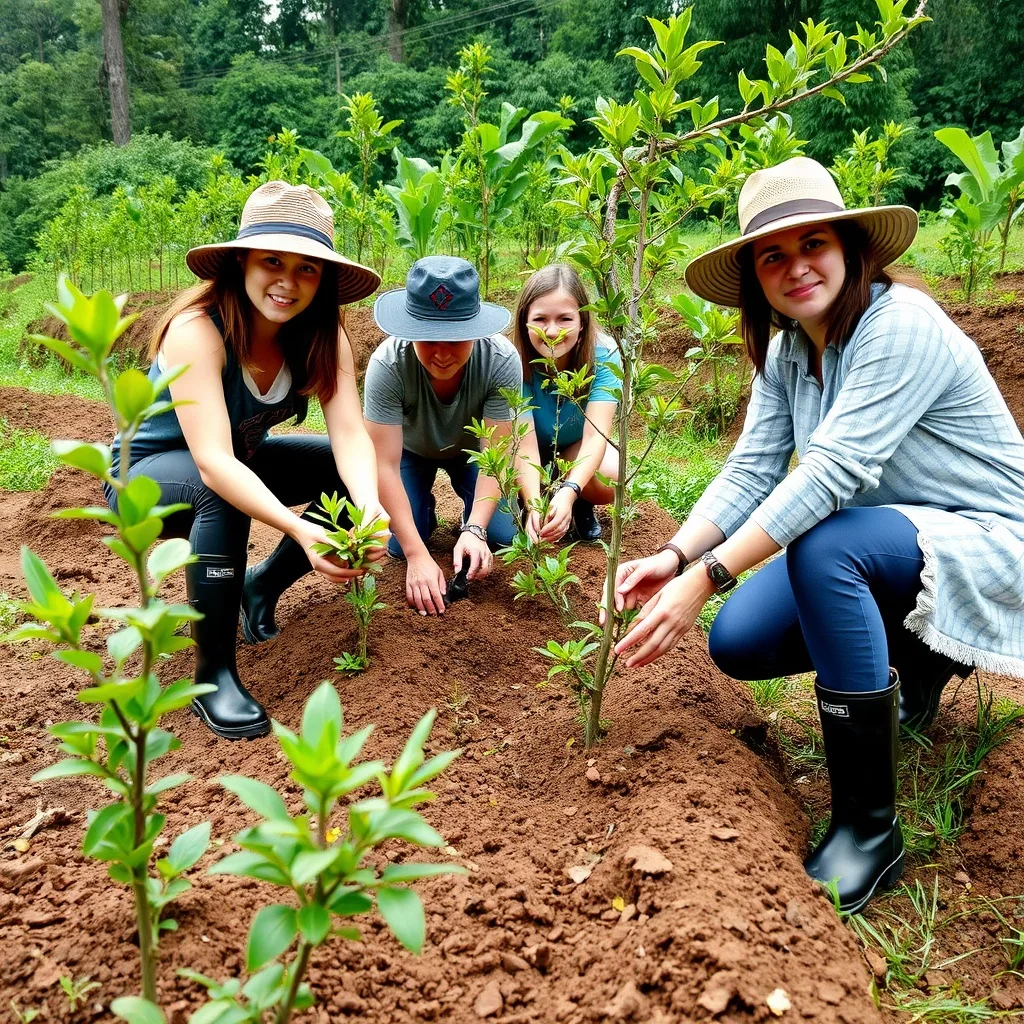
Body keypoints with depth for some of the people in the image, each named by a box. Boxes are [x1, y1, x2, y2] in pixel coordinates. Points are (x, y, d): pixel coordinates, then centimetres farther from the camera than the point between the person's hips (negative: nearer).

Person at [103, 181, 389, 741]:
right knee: (221, 495, -38)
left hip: (242, 463, 6)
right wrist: (299, 529, -56)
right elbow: (213, 461, -42)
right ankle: (213, 674, -23)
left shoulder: (322, 334, -16)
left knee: (356, 476, -13)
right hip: (149, 474, -5)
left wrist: (369, 511, -47)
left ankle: (261, 585, 7)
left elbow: (350, 434, -27)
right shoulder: (197, 329, -32)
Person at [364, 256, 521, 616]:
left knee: (502, 535, -14)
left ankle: (470, 514, 20)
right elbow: (385, 465, -35)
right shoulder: (387, 364, -38)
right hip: (411, 449, 0)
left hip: (470, 449, 1)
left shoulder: (502, 360, -36)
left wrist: (474, 530, -44)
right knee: (399, 544, -15)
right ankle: (425, 510, 19)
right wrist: (417, 555, -42)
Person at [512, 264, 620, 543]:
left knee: (614, 480, -32)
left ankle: (581, 504, 4)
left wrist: (568, 493, -54)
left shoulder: (603, 355, -29)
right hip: (524, 449, 0)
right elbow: (525, 441, -36)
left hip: (576, 447, 0)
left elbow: (596, 434, -36)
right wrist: (534, 504, -53)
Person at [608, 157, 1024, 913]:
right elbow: (750, 472, -8)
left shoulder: (902, 326, -25)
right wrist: (674, 556, -26)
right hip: (884, 544, 8)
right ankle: (916, 661, 21)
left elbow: (831, 472, -34)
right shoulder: (784, 353, 0)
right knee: (736, 643, -7)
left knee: (823, 546, -36)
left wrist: (706, 576, -39)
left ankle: (869, 828, -23)